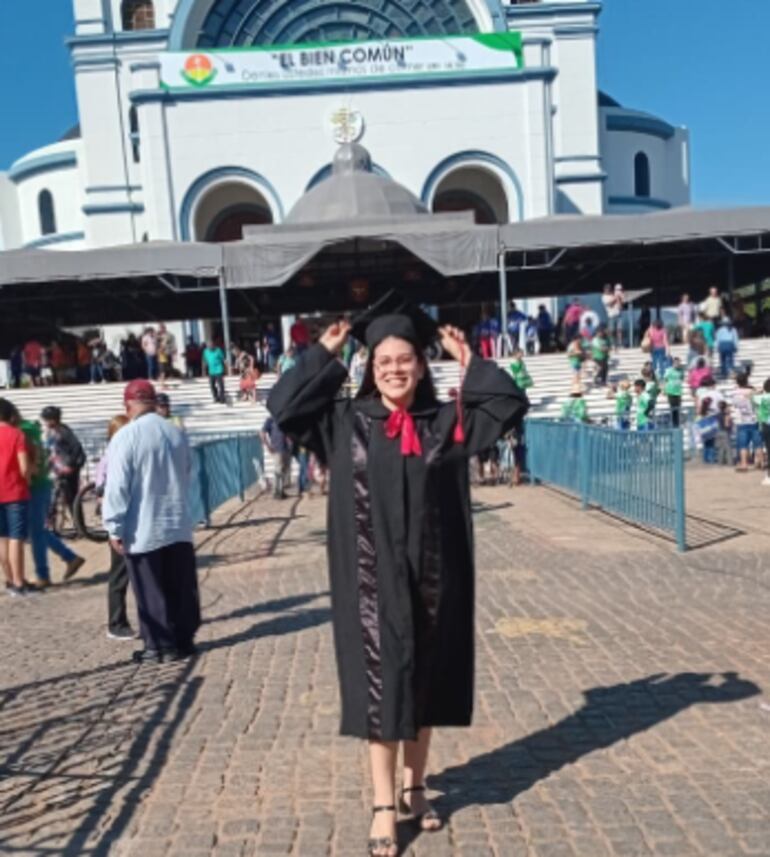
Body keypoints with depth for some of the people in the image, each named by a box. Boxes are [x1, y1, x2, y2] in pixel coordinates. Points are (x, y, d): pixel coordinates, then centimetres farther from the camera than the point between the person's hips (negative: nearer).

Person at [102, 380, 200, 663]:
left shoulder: (125, 437, -13)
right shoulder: (177, 433, 7)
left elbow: (117, 487, -14)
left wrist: (115, 528, -8)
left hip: (142, 531, -5)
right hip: (179, 525, 5)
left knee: (151, 592, 5)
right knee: (182, 587, 12)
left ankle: (160, 646, 12)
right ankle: (184, 640, 20)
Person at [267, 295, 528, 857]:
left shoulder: (447, 423, 2)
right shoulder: (346, 423, 0)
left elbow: (511, 404, -1)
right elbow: (283, 406, -8)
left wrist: (469, 360, -3)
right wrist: (324, 355, -5)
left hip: (431, 580, 2)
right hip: (373, 582, -2)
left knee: (426, 683, 15)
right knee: (379, 687, 6)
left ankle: (416, 787, 34)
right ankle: (385, 804, 20)